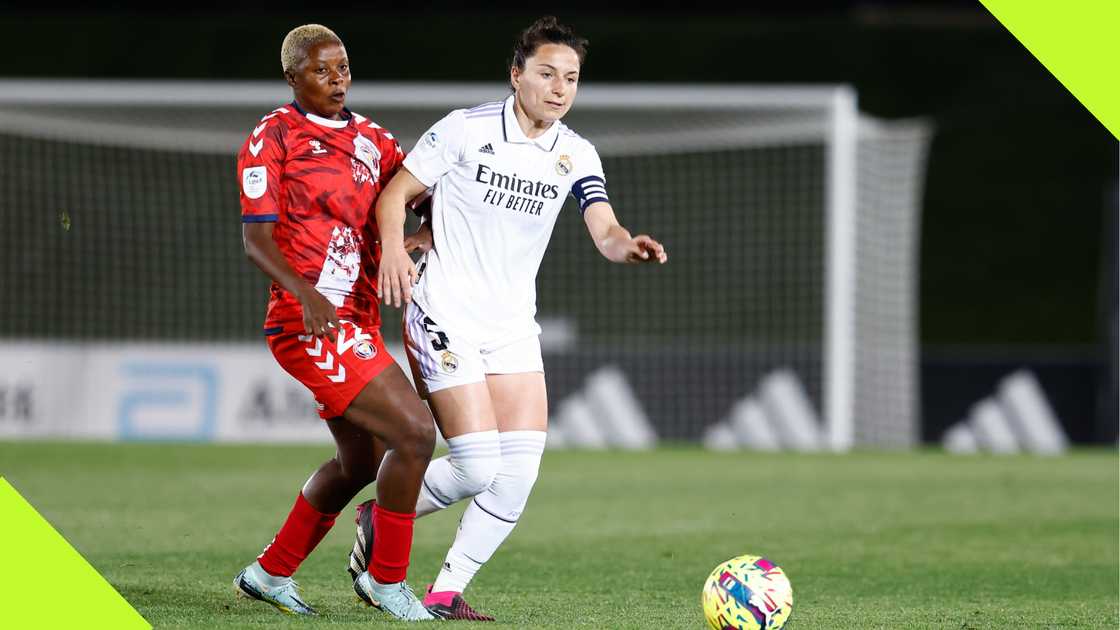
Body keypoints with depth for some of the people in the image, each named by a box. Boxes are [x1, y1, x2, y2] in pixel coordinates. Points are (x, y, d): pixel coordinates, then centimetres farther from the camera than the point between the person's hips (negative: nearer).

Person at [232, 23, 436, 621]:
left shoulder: (369, 138, 15)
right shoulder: (272, 137, -5)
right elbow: (256, 237, -12)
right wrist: (307, 295, -29)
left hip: (356, 321, 8)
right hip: (307, 321, -8)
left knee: (359, 462, 18)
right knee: (414, 432, -16)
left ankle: (270, 573, 33)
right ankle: (386, 579, -2)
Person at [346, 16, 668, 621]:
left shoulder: (576, 156, 3)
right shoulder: (466, 128, -9)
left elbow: (605, 232, -9)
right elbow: (396, 192, -3)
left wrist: (629, 247, -33)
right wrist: (393, 247, -22)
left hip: (513, 326, 5)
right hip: (445, 317, -5)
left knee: (518, 472, -4)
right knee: (477, 468, -14)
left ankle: (446, 592, 8)